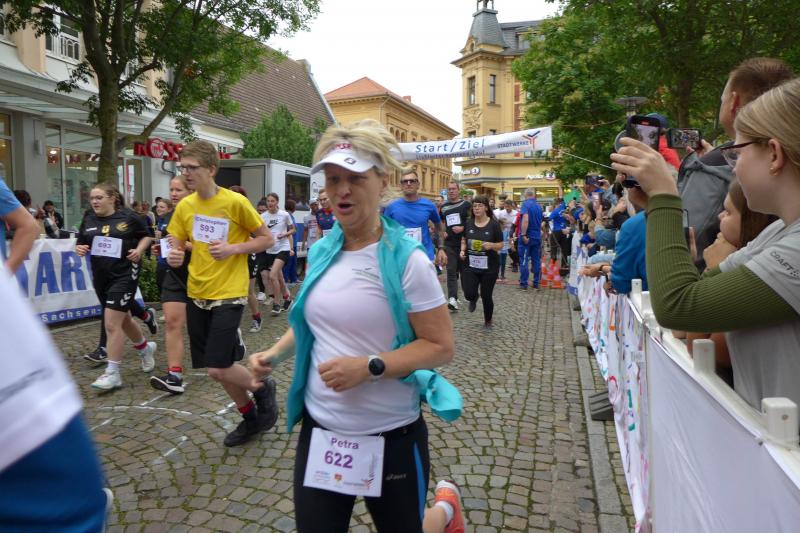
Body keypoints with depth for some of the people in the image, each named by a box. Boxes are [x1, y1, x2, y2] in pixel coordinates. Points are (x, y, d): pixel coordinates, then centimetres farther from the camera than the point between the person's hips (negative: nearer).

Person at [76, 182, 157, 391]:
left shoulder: (128, 217, -6)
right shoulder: (88, 221, 8)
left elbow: (146, 236, 5)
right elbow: (80, 244, 15)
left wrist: (139, 250, -12)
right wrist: (80, 249, -7)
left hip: (124, 275, -6)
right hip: (100, 277, 6)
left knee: (112, 324, -11)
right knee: (122, 319, 19)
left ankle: (112, 373, -2)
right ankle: (145, 348, 44)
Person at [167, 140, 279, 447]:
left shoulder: (235, 202, -11)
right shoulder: (184, 206, 4)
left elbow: (267, 239, -4)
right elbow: (177, 245, 12)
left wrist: (232, 248, -18)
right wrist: (175, 256, -11)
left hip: (228, 295, -6)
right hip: (197, 295, 6)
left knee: (218, 369, -12)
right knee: (215, 368, 11)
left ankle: (263, 389, 19)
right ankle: (250, 418, 32)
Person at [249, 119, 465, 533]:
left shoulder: (405, 258, -17)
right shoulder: (320, 251, 1)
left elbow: (441, 347, -15)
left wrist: (369, 367, -25)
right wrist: (275, 353, 0)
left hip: (390, 437, -4)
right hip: (319, 429, 5)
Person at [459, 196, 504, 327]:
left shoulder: (494, 224, -8)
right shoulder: (468, 223, 1)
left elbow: (501, 245, -3)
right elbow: (464, 240, 15)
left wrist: (491, 245, -23)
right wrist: (462, 250, -4)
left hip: (489, 266, -2)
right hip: (470, 265, 2)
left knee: (486, 296, 5)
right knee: (469, 294, -9)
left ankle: (488, 320, 33)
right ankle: (474, 299, 32)